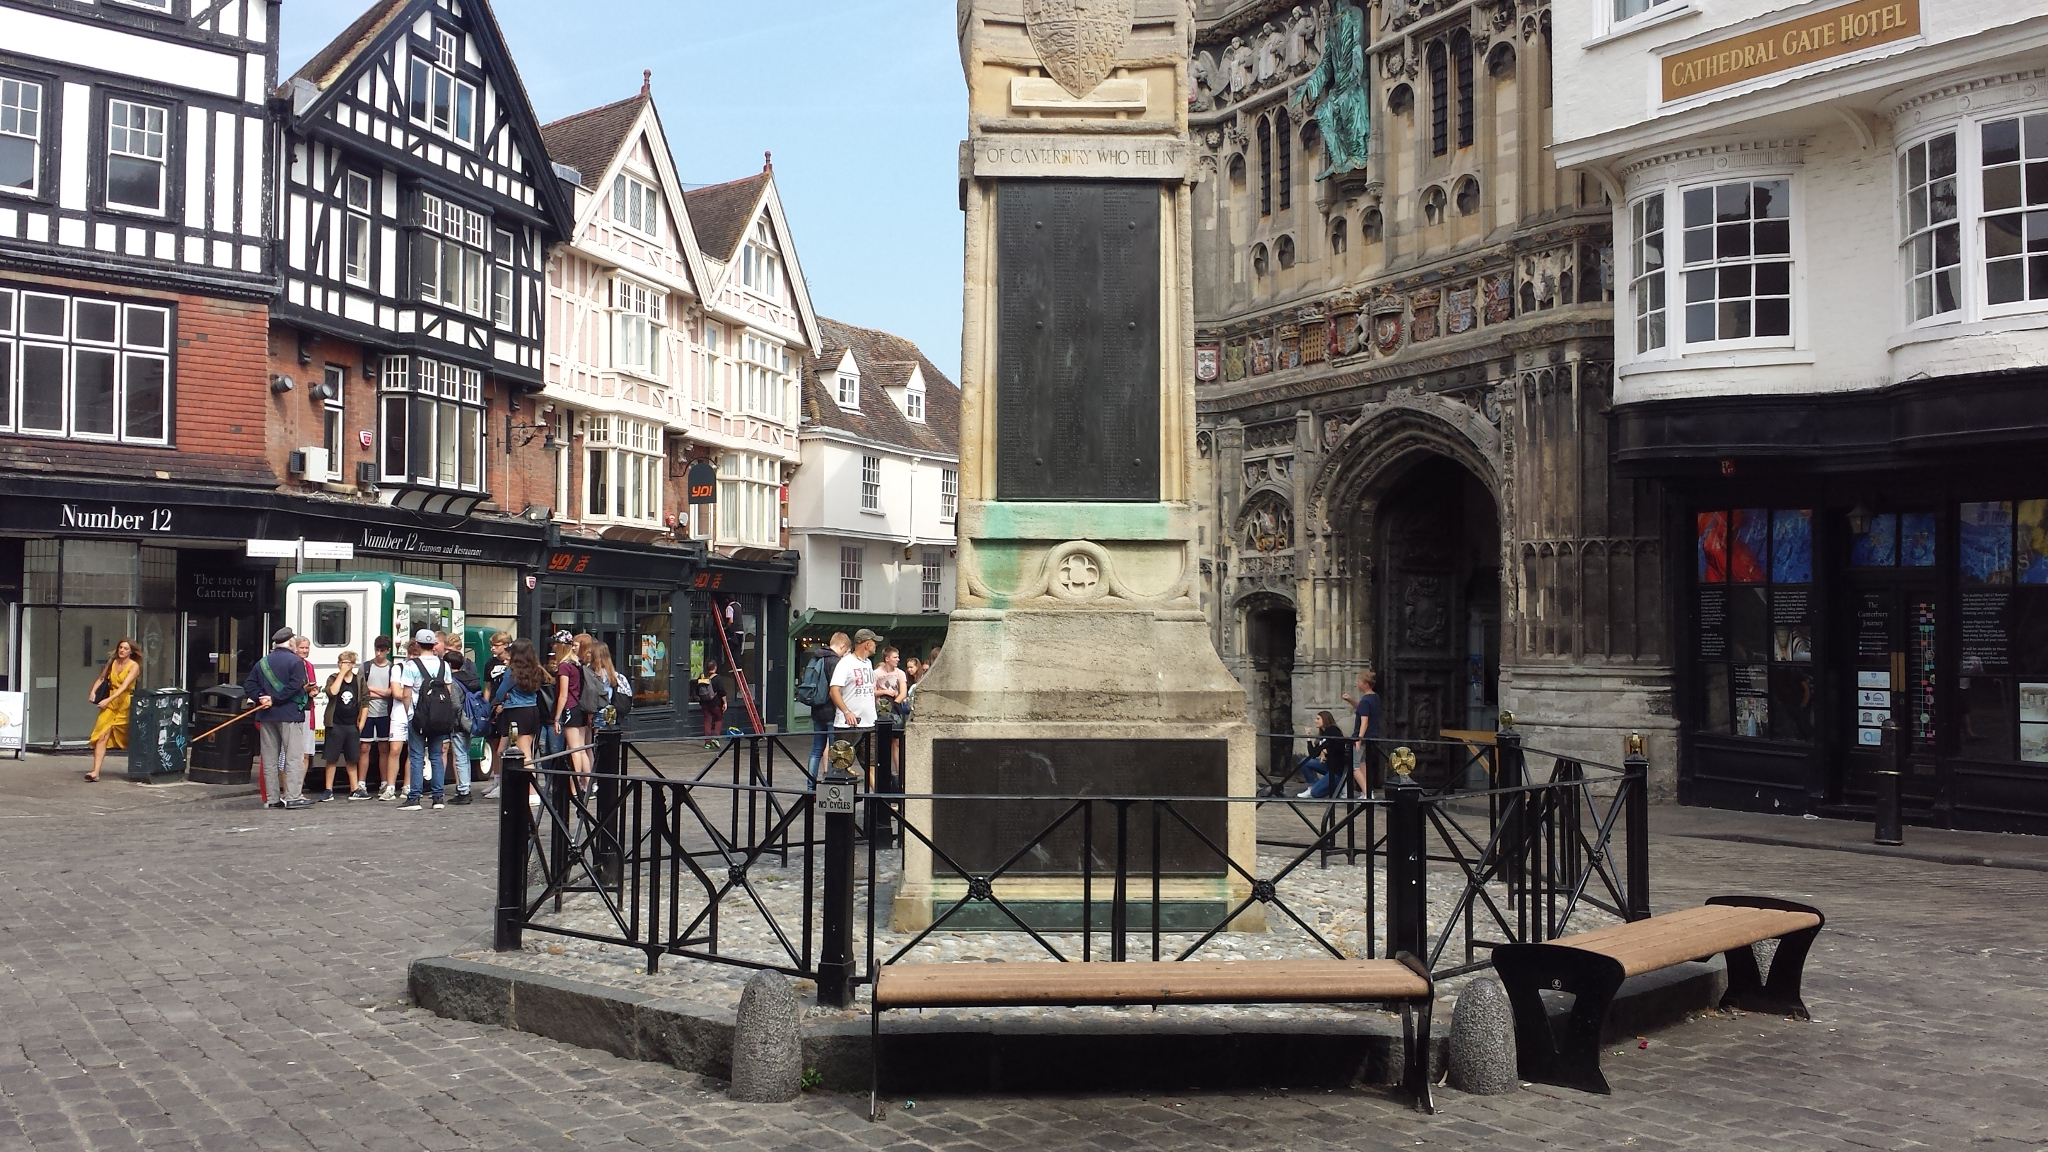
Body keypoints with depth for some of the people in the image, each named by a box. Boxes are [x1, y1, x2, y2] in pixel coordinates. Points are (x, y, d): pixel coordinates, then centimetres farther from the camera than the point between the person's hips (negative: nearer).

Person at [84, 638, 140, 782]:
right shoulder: (112, 662, 9)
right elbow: (101, 678, 14)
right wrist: (93, 691, -5)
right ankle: (96, 772, -14)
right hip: (110, 704, 3)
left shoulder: (134, 666, -7)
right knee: (102, 736, -9)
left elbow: (124, 686, -17)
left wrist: (108, 700, -26)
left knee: (130, 738, 7)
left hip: (125, 704, -3)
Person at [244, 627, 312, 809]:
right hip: (289, 714, -6)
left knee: (269, 758, 9)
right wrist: (275, 700, -12)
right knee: (293, 756, -4)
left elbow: (249, 685, 7)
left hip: (266, 716, 6)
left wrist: (261, 698, -3)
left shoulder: (262, 663, 14)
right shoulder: (295, 662, -6)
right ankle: (292, 796, -11)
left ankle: (272, 798, 10)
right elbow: (294, 686, -18)